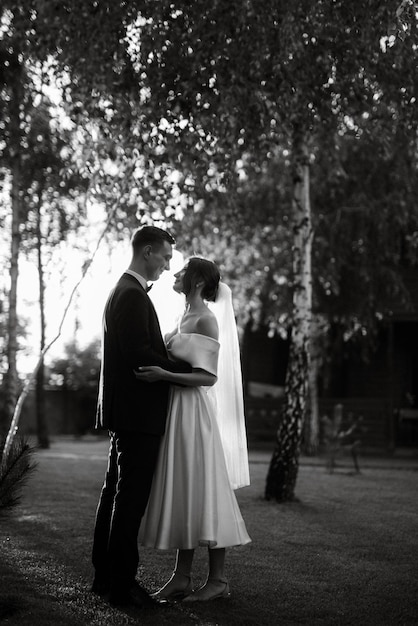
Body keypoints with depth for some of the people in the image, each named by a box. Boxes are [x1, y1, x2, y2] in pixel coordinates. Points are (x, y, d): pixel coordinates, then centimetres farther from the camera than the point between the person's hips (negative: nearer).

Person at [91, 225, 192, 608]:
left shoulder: (122, 291, 18)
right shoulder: (133, 295, -14)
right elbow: (139, 354, -22)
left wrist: (170, 355, 12)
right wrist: (186, 370, -14)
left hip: (123, 411, 11)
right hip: (138, 412, -11)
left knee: (116, 493, 13)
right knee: (131, 498, -7)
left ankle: (105, 576, 20)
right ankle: (122, 583, -2)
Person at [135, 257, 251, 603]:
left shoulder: (207, 320, -11)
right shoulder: (186, 318, 16)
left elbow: (208, 378, -18)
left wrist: (165, 376, -25)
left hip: (195, 413, -9)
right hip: (176, 413, 9)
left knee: (204, 492, -4)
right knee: (181, 493, 8)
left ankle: (219, 580, 4)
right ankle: (182, 577, 12)